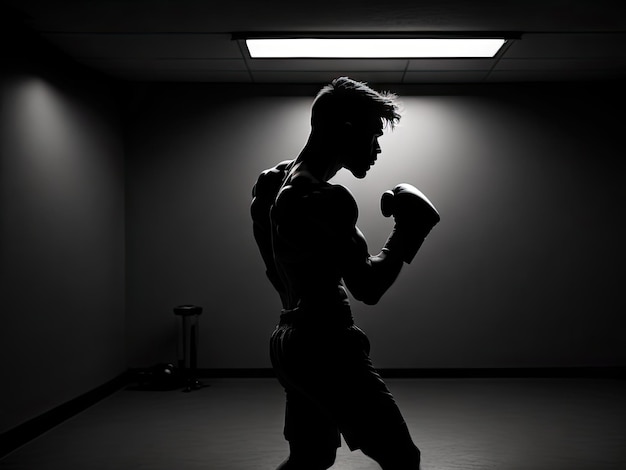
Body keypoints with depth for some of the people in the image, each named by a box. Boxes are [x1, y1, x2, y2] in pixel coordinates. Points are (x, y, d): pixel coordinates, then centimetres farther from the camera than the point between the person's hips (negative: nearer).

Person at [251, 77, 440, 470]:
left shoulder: (275, 183, 10)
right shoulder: (323, 199, -21)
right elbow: (368, 287, -24)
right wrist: (409, 231, -12)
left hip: (295, 343, 10)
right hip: (328, 351, -10)